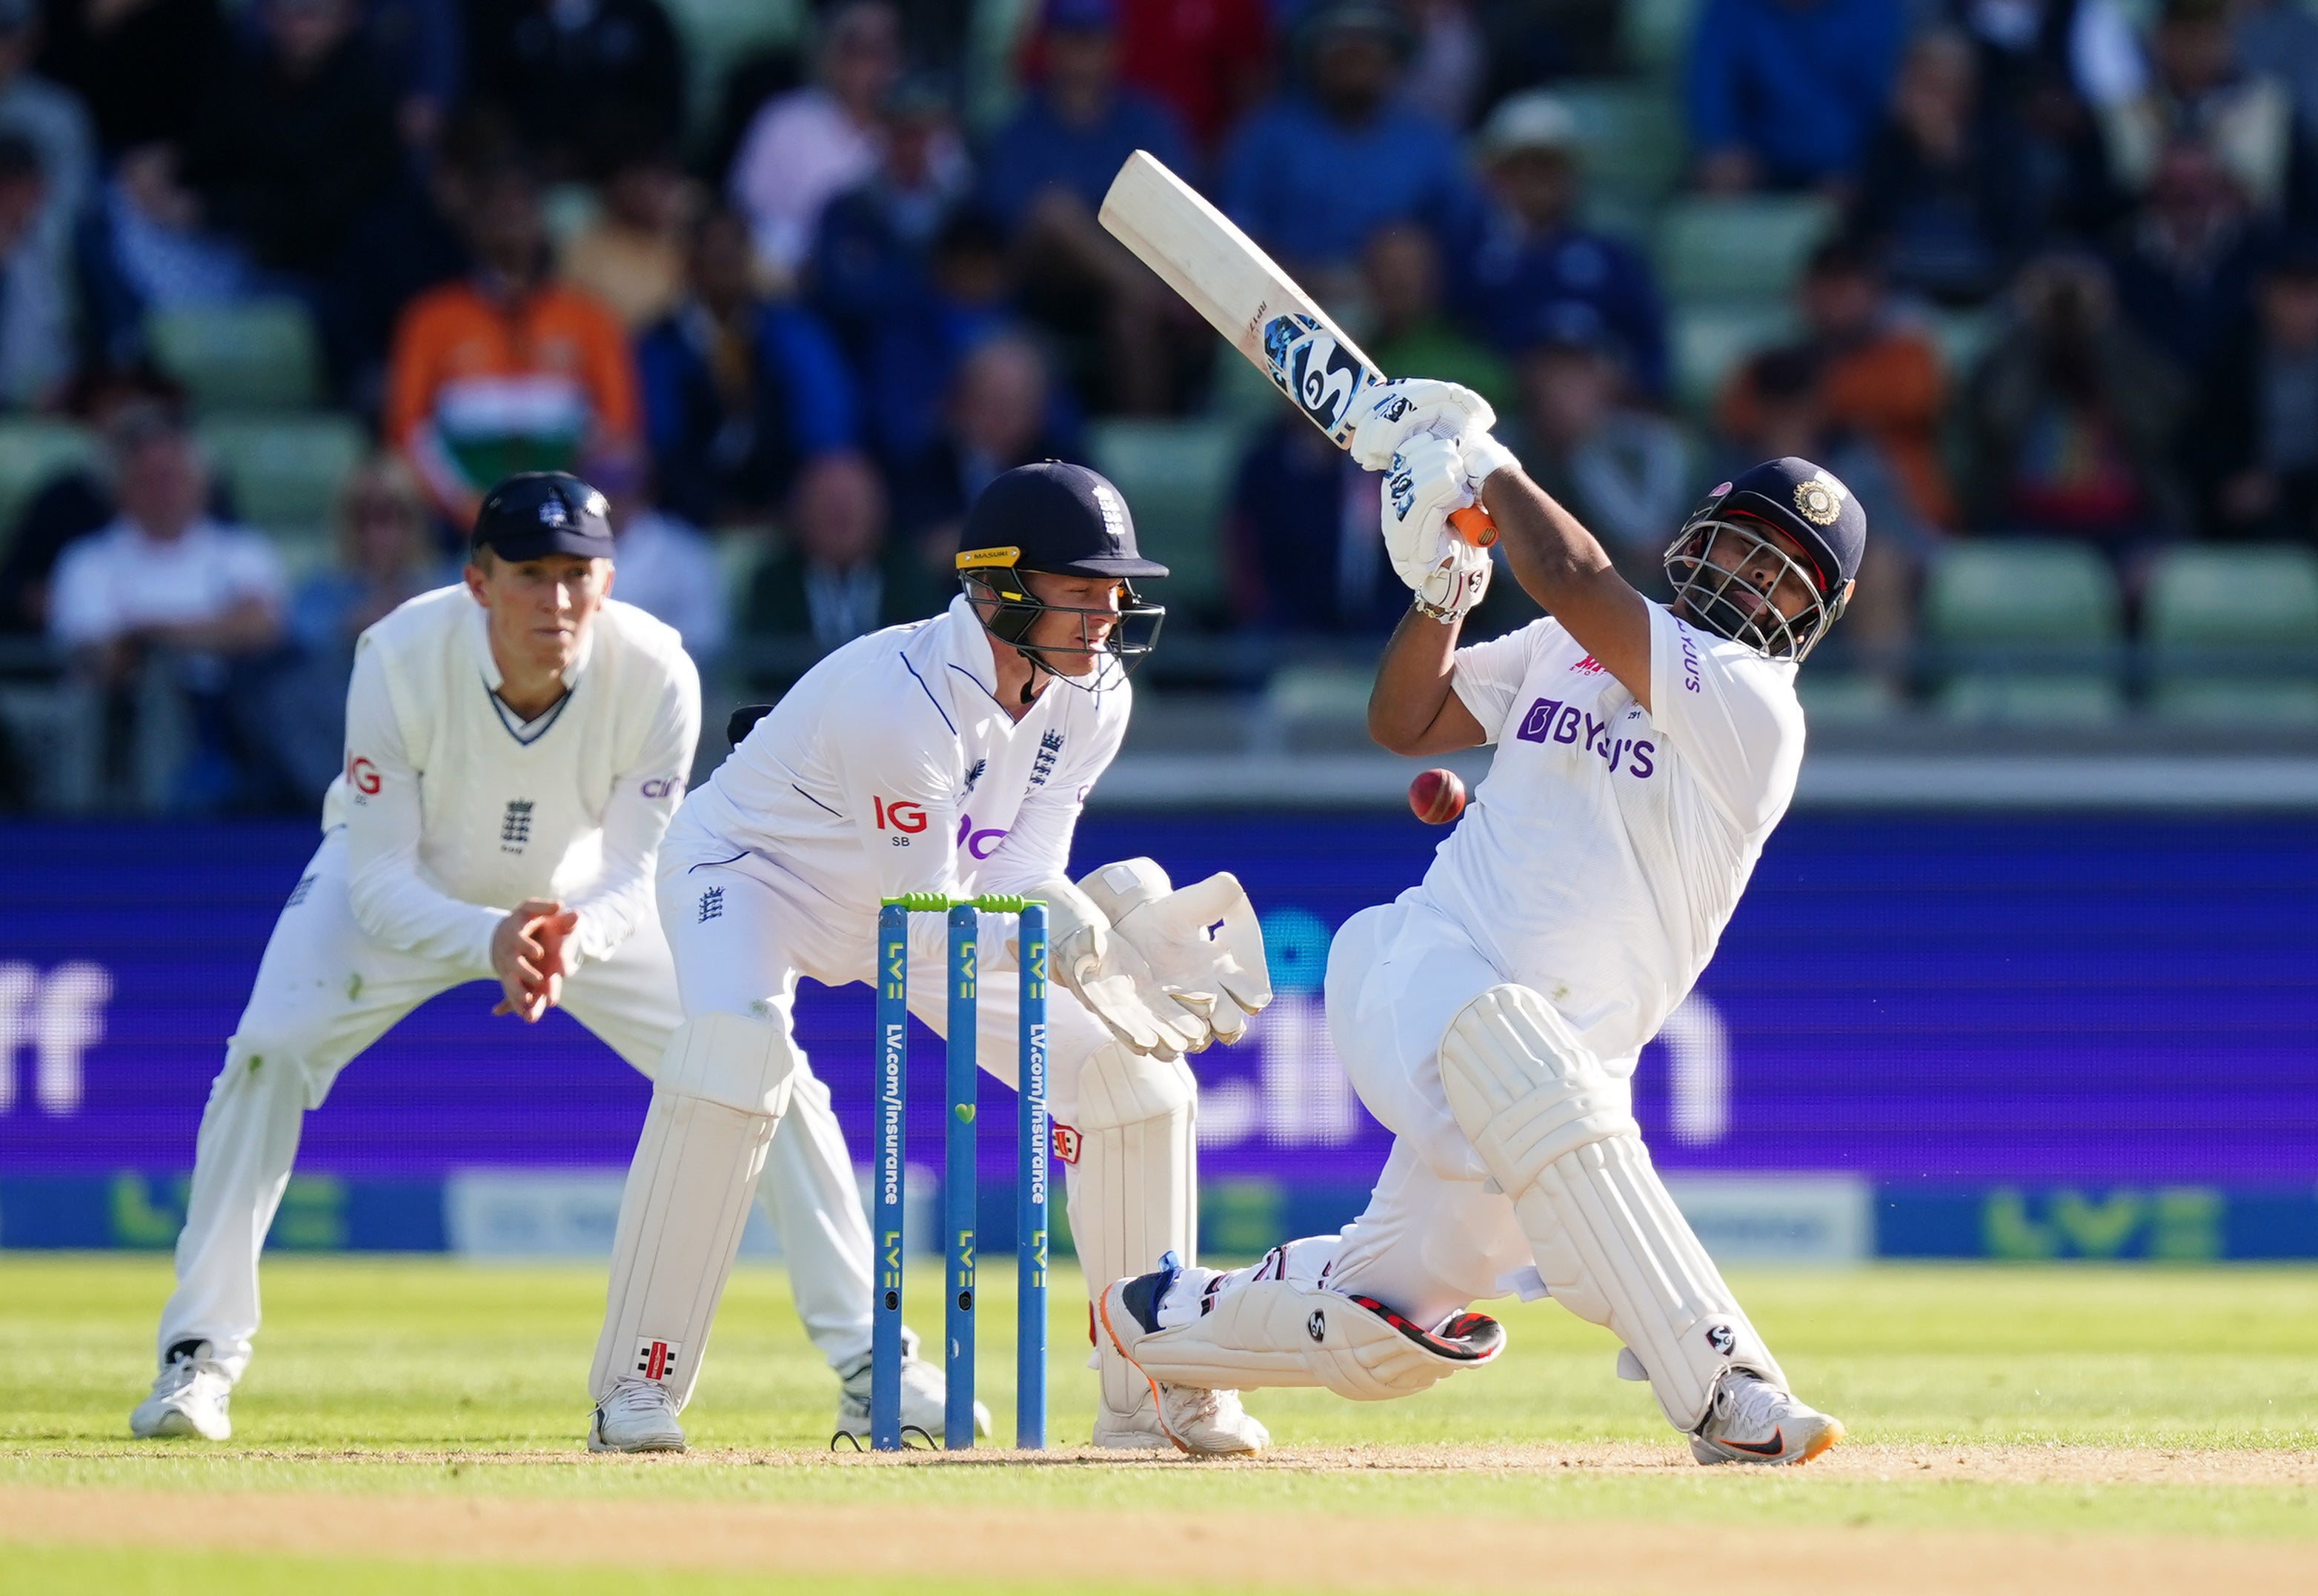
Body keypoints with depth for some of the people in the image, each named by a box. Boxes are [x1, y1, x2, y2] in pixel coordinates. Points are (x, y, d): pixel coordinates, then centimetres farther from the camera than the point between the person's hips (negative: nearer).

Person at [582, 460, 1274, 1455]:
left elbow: (1017, 882, -15)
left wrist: (1106, 925, -35)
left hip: (919, 892, 7)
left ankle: (1153, 1390, 10)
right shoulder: (900, 696, -37)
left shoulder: (1091, 698, -14)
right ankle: (637, 1388, -30)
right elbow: (925, 930, -33)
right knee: (737, 1049, -38)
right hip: (749, 869, -7)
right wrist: (1045, 936, -49)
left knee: (1129, 1074, -4)